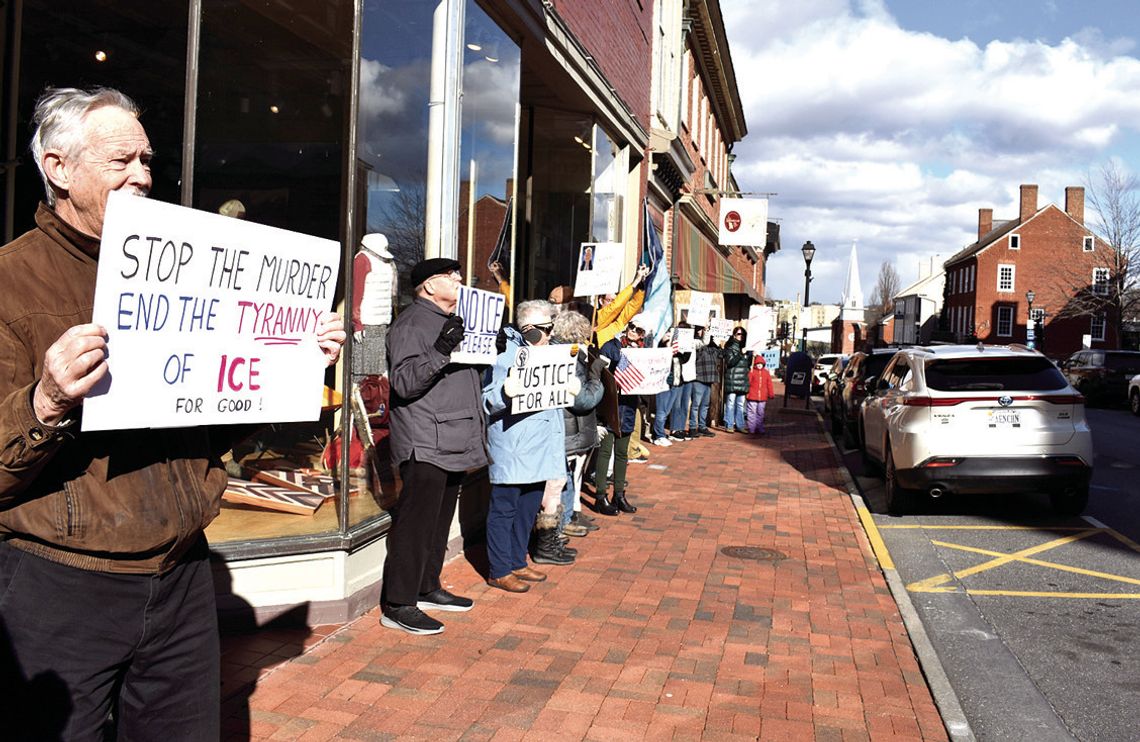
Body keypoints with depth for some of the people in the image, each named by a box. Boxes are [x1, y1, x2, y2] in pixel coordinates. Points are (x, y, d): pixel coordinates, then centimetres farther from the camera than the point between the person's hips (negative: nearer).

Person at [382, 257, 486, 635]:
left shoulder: (452, 321, 21)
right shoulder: (412, 323, -10)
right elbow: (404, 382, -22)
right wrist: (440, 351, -32)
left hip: (453, 443, 10)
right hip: (424, 444, -10)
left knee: (439, 519, 17)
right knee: (416, 523, -7)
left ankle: (427, 589, 29)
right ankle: (397, 605, 0)